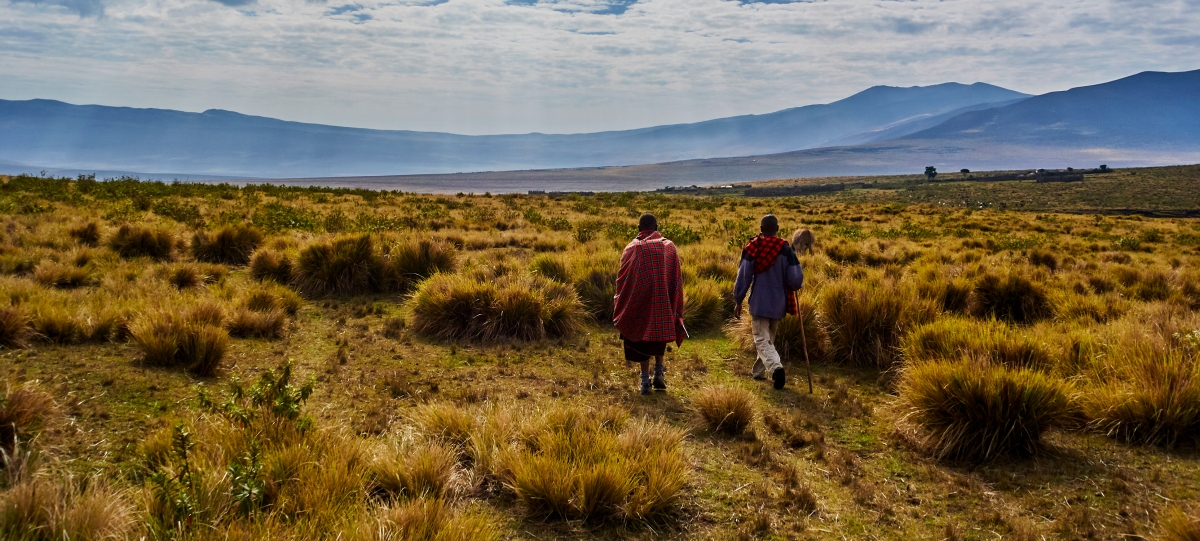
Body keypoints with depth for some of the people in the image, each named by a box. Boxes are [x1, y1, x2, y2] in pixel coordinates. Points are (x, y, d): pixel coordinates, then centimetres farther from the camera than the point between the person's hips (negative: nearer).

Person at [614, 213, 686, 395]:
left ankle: (645, 381, 5)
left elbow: (622, 278, -2)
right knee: (660, 333, 22)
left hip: (638, 302, -2)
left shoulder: (632, 248, -5)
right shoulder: (669, 246, 2)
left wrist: (620, 308, 8)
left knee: (641, 339, 8)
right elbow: (677, 278, 4)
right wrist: (677, 308, 11)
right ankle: (659, 372, 13)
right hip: (664, 302, 2)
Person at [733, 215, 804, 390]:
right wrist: (795, 286, 17)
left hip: (759, 303, -3)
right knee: (769, 338, 21)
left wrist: (738, 301, 5)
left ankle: (776, 367, -26)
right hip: (778, 303, 3)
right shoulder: (785, 249, -7)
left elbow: (743, 277, -5)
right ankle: (759, 371, 32)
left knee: (762, 340, -1)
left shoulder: (752, 249, -9)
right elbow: (795, 280, -7)